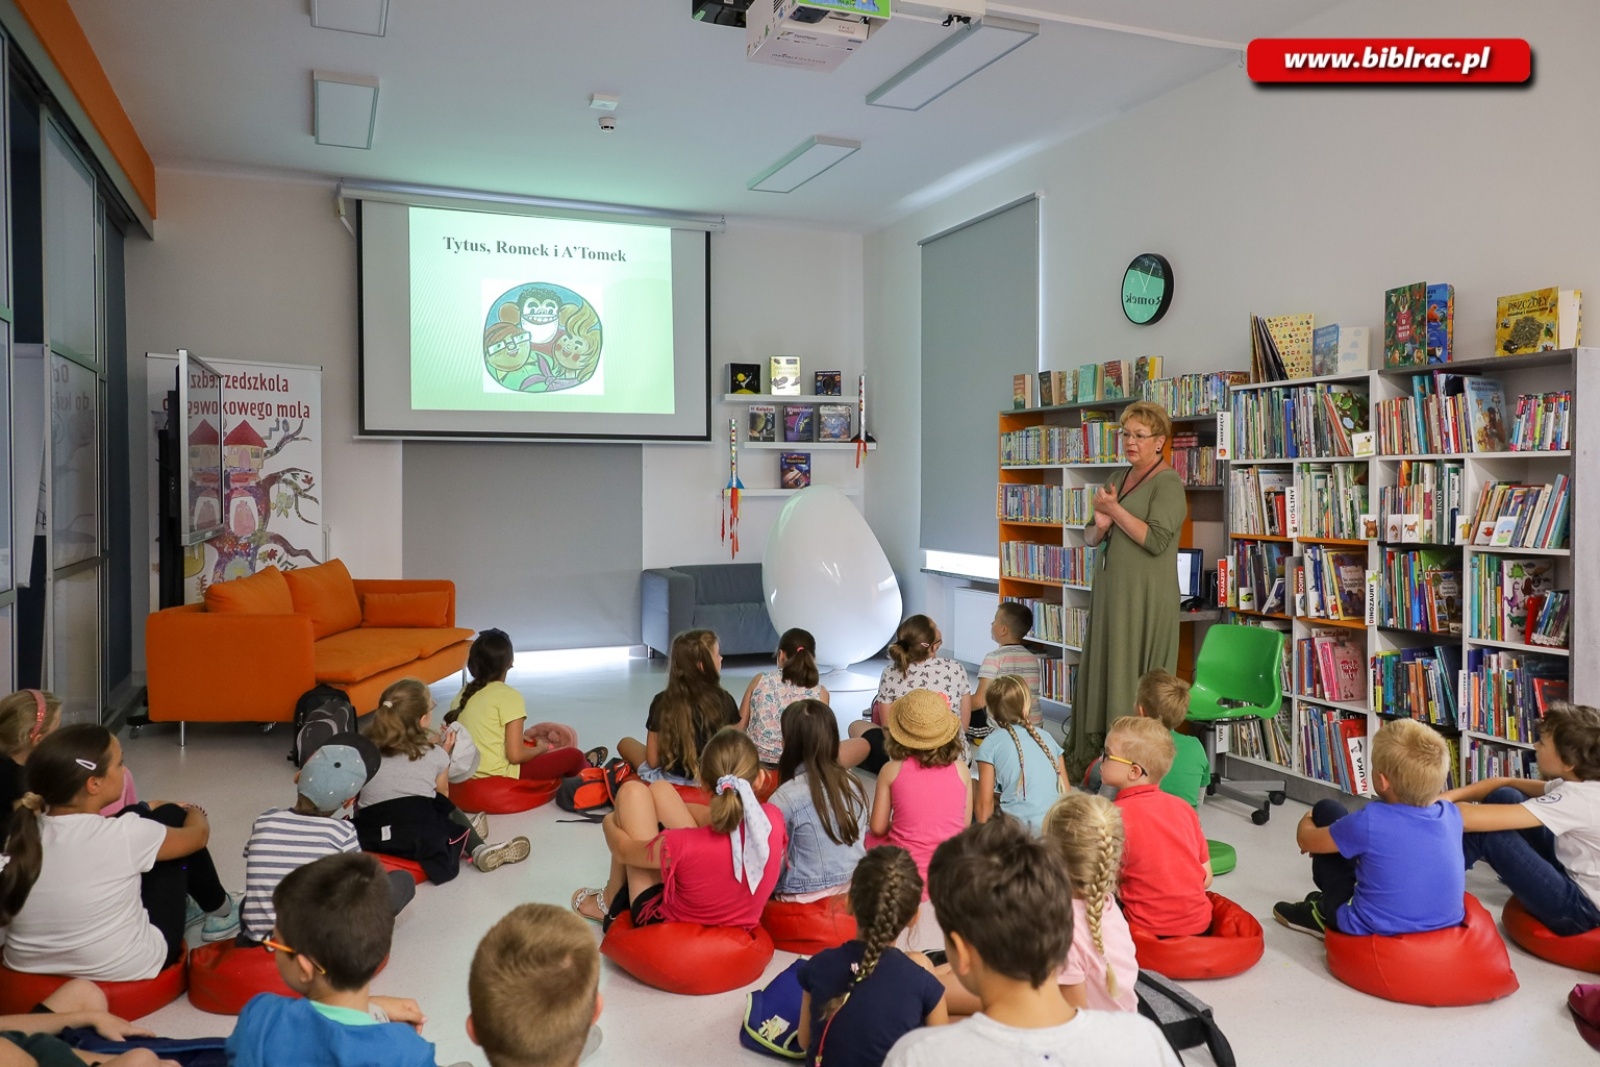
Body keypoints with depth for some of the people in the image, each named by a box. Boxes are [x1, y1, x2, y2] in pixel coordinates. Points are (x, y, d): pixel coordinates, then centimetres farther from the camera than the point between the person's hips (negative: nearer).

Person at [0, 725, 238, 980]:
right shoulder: (124, 833, -24)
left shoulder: (24, 832, -10)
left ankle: (185, 906, 40)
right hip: (125, 970, -5)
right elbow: (198, 835, -3)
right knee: (170, 817, 8)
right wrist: (194, 813, 19)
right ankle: (220, 911, 30)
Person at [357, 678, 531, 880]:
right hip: (423, 838, -3)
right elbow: (442, 797, 20)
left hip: (370, 839, 3)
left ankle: (464, 836, 32)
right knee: (447, 810, 27)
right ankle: (479, 849, 26)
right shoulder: (435, 755, 6)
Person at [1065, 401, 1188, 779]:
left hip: (1144, 597, -8)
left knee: (1135, 681, -4)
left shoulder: (1167, 483, -8)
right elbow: (1090, 537, 18)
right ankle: (1090, 758, 20)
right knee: (1099, 673, 11)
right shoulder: (1117, 479, 16)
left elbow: (1157, 540, -19)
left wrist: (1114, 510, -14)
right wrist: (1100, 527, -4)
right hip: (1108, 592, 8)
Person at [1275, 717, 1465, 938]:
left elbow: (1306, 839, -8)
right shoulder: (1452, 814, -11)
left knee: (1327, 810, 5)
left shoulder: (1370, 822, -26)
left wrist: (1307, 820, 18)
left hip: (1376, 930, -5)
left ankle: (1326, 914, 19)